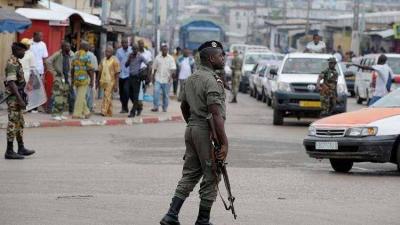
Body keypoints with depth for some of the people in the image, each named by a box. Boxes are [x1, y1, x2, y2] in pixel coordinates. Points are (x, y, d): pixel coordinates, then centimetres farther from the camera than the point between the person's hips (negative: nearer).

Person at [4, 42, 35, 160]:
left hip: (18, 98, 10)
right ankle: (9, 151, -4)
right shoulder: (12, 64, -18)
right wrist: (20, 99, -28)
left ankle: (21, 148, 21)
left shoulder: (16, 62, 14)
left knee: (20, 123, 14)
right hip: (14, 98, -10)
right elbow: (11, 83, -25)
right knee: (13, 124, -7)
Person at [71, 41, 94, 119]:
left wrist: (72, 79, 20)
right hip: (84, 79, -7)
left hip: (76, 79, 7)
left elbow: (72, 69, 13)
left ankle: (86, 112, 22)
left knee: (81, 96, 14)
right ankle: (77, 114, -5)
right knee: (81, 96, -4)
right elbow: (90, 69, -13)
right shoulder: (86, 56, -10)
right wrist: (92, 80, -6)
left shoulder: (75, 55, 10)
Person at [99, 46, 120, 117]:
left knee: (107, 96, -14)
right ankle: (110, 112, 18)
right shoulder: (103, 60, 10)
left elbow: (117, 73, -9)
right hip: (104, 81, 6)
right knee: (109, 97, 12)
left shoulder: (114, 60, -8)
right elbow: (100, 70, 17)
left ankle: (104, 111, -18)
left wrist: (116, 85, -13)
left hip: (110, 82, -6)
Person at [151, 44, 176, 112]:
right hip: (158, 79, 1)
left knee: (166, 94, 6)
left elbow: (173, 69, -9)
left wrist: (171, 76, -24)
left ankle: (165, 108, 18)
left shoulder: (170, 58, -2)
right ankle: (155, 107, -11)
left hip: (167, 79, -1)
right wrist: (153, 76, 9)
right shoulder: (157, 58, 5)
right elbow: (155, 68, 11)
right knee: (156, 91, -14)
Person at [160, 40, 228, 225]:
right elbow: (216, 115, -22)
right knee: (211, 178, 1)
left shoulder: (192, 78, 13)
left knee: (190, 175, 12)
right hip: (207, 132, -9)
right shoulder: (212, 81, -16)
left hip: (191, 129, 9)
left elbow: (184, 106, 24)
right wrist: (224, 142, -22)